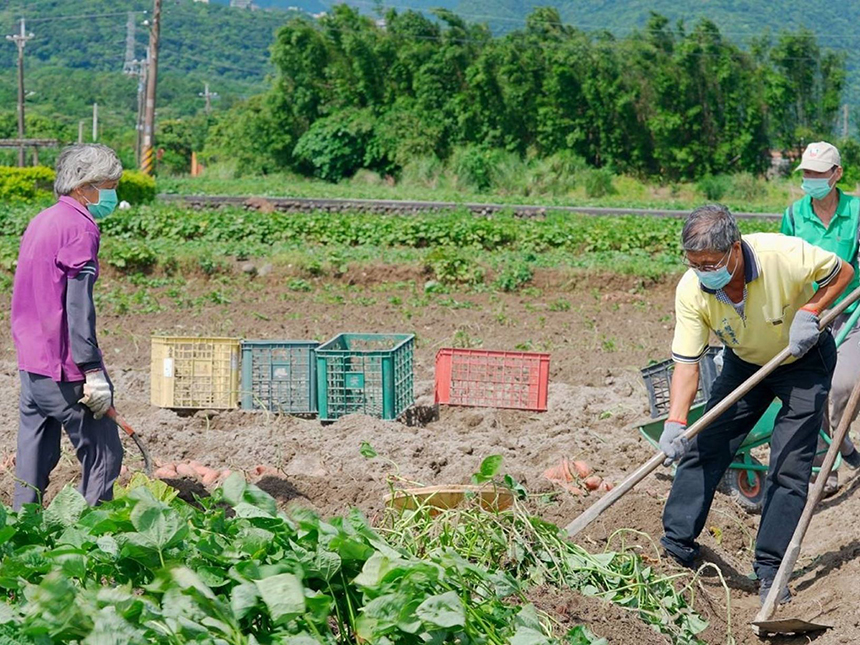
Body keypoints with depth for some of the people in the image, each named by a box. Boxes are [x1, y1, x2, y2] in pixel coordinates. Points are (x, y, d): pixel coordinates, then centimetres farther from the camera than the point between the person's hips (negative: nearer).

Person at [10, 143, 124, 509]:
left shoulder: (41, 222, 16)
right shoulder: (80, 227, -12)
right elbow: (78, 304, -19)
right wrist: (93, 372, -20)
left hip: (32, 365, 9)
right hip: (64, 370, -9)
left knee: (35, 460, 12)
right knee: (104, 456, -3)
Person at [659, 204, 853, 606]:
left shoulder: (784, 255, -34)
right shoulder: (691, 290, -26)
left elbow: (842, 271, -14)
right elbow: (687, 364, -23)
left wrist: (809, 311, -28)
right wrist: (675, 423, -36)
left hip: (803, 360, -3)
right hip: (745, 362, 3)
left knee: (789, 466, -8)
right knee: (702, 447, -3)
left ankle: (769, 569, 0)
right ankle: (676, 544, 8)